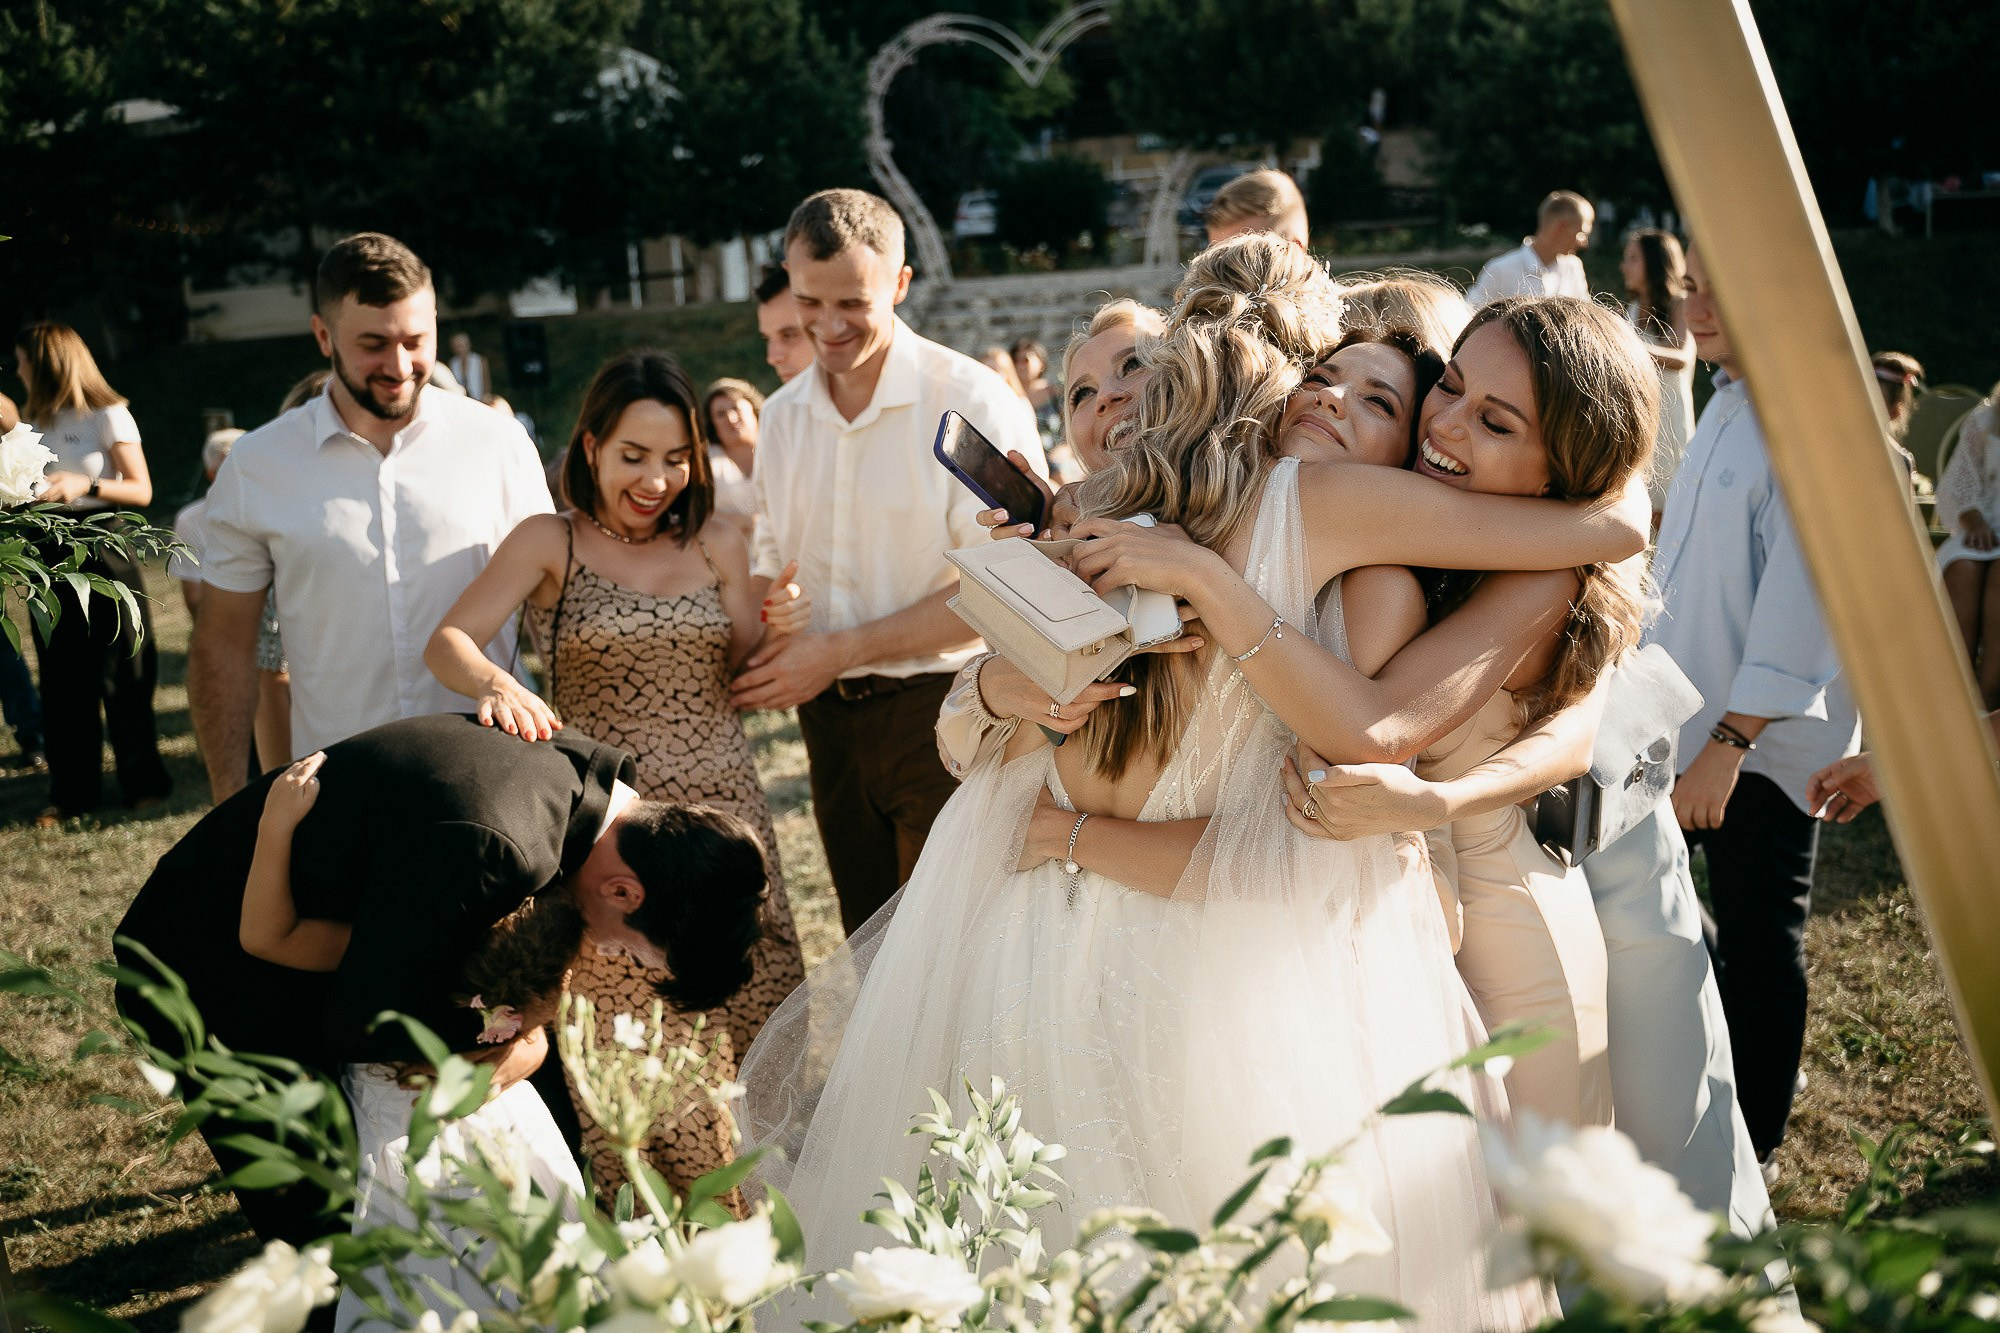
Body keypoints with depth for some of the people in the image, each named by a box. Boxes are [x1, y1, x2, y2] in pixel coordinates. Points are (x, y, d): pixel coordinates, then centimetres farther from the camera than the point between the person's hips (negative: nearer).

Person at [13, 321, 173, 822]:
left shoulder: (108, 415, -5)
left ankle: (143, 781, 11)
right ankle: (72, 790, 13)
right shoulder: (35, 420, 11)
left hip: (104, 548, -5)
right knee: (62, 676, 6)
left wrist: (86, 484, -21)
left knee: (122, 672, 0)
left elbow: (142, 491, -8)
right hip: (51, 550, 5)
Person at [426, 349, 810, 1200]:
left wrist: (775, 634, -9)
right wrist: (495, 685, -36)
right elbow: (445, 643, -13)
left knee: (743, 1029, 2)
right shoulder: (550, 543, -2)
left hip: (722, 814, 3)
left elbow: (740, 681, 13)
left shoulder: (718, 546, 8)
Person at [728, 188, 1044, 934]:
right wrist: (757, 650, -5)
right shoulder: (784, 415, 9)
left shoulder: (972, 402, -13)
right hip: (828, 715, 6)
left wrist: (841, 650, -15)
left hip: (940, 709, -6)